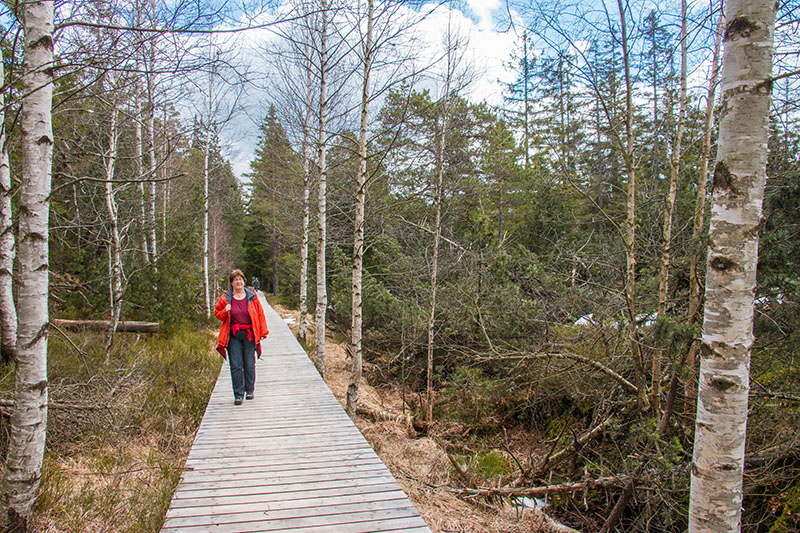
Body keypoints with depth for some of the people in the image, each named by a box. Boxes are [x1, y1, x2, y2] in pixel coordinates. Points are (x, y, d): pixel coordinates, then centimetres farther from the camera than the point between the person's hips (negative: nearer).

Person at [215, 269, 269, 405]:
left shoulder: (252, 297, 4)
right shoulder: (225, 298, 4)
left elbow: (260, 314, 6)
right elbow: (217, 313, 13)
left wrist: (263, 332, 0)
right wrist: (225, 311, -10)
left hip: (249, 335, 0)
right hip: (233, 336, 0)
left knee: (249, 365, 6)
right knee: (236, 366, -3)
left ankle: (250, 391, 24)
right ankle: (238, 395, 5)